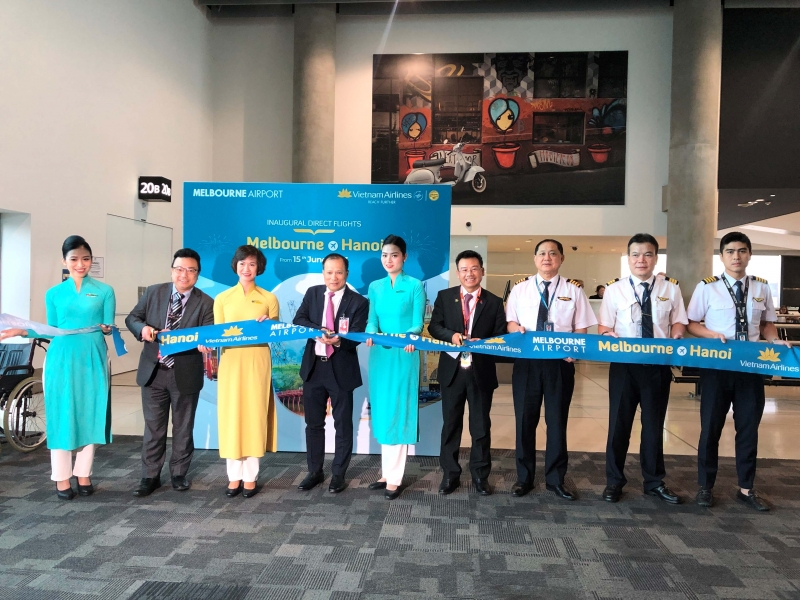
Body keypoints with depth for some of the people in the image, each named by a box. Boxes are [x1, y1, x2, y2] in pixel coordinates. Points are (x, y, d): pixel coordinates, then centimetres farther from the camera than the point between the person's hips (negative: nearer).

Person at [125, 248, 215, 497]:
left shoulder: (205, 303, -5)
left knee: (183, 427, 11)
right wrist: (142, 328, -14)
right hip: (153, 372, 2)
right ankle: (150, 476, 22)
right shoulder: (153, 292, 3)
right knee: (153, 427, 10)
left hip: (185, 375, -2)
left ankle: (179, 474, 27)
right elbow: (132, 318, 8)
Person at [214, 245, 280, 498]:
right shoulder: (222, 298, 8)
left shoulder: (269, 299, 6)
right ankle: (234, 477, 13)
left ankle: (250, 477, 11)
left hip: (258, 362, -1)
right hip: (231, 362, 1)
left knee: (255, 414, 1)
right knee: (231, 415, 2)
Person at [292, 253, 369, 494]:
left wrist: (338, 341, -36)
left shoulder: (359, 302, -9)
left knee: (343, 424, 8)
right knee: (313, 423, 14)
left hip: (341, 370, -3)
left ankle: (339, 474, 23)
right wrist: (319, 330, -23)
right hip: (313, 367, 4)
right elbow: (298, 321, -5)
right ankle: (315, 472, 29)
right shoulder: (312, 293, 4)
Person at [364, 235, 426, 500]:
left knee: (398, 414, -2)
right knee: (382, 413, 10)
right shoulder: (375, 287, 11)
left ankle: (394, 478, 8)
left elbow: (417, 323, -7)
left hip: (404, 356, -5)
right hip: (380, 355, 5)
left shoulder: (415, 285, -2)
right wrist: (371, 334, -16)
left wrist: (409, 336, -28)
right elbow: (372, 320, 6)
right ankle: (387, 473, 22)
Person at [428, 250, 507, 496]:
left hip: (481, 372, 0)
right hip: (452, 370, 1)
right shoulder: (444, 296, 3)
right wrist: (451, 335, -19)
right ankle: (450, 474, 23)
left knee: (481, 425, 10)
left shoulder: (494, 302, 2)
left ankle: (480, 475, 25)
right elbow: (434, 326, 0)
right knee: (450, 424, 10)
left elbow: (501, 336, -1)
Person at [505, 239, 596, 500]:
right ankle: (524, 477, 22)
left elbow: (581, 328, 3)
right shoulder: (520, 288, 8)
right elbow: (510, 322, 8)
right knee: (525, 420, 7)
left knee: (557, 421, 9)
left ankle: (555, 479, 23)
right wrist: (516, 328, -14)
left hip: (560, 363, -1)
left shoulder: (573, 290, 5)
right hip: (526, 361, 1)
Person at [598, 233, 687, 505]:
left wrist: (676, 335, -14)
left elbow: (678, 322, 7)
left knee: (654, 424, 13)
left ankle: (654, 482, 29)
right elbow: (604, 326, -2)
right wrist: (608, 336, -23)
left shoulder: (670, 288, 3)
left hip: (658, 365, 2)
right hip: (623, 364, -1)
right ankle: (614, 481, 21)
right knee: (619, 423, 7)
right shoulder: (615, 289, -2)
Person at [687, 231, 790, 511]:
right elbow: (692, 323, -3)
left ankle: (746, 488, 26)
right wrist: (713, 335, -20)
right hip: (716, 366, -3)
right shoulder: (707, 287, -6)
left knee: (749, 426, 11)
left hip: (751, 366, 3)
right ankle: (705, 486, 22)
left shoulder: (762, 288, 5)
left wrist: (775, 340, -8)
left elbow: (766, 323, 12)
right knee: (711, 427, 7)